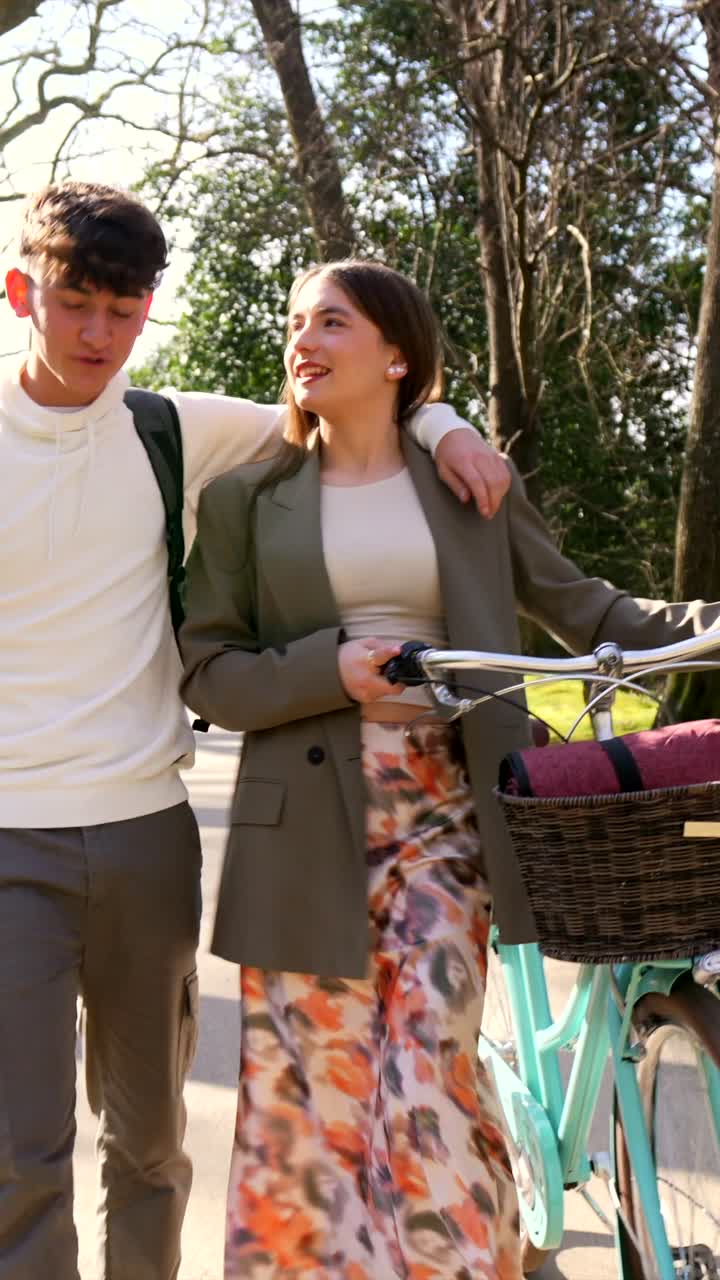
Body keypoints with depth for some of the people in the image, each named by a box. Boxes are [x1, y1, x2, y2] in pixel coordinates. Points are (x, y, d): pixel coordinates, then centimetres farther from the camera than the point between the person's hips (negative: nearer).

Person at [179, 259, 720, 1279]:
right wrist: (332, 670, -13)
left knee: (432, 1079, -5)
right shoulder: (247, 498, 6)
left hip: (442, 816, 0)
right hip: (307, 830, 0)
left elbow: (587, 611, 11)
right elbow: (207, 669, 3)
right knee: (313, 1090, 3)